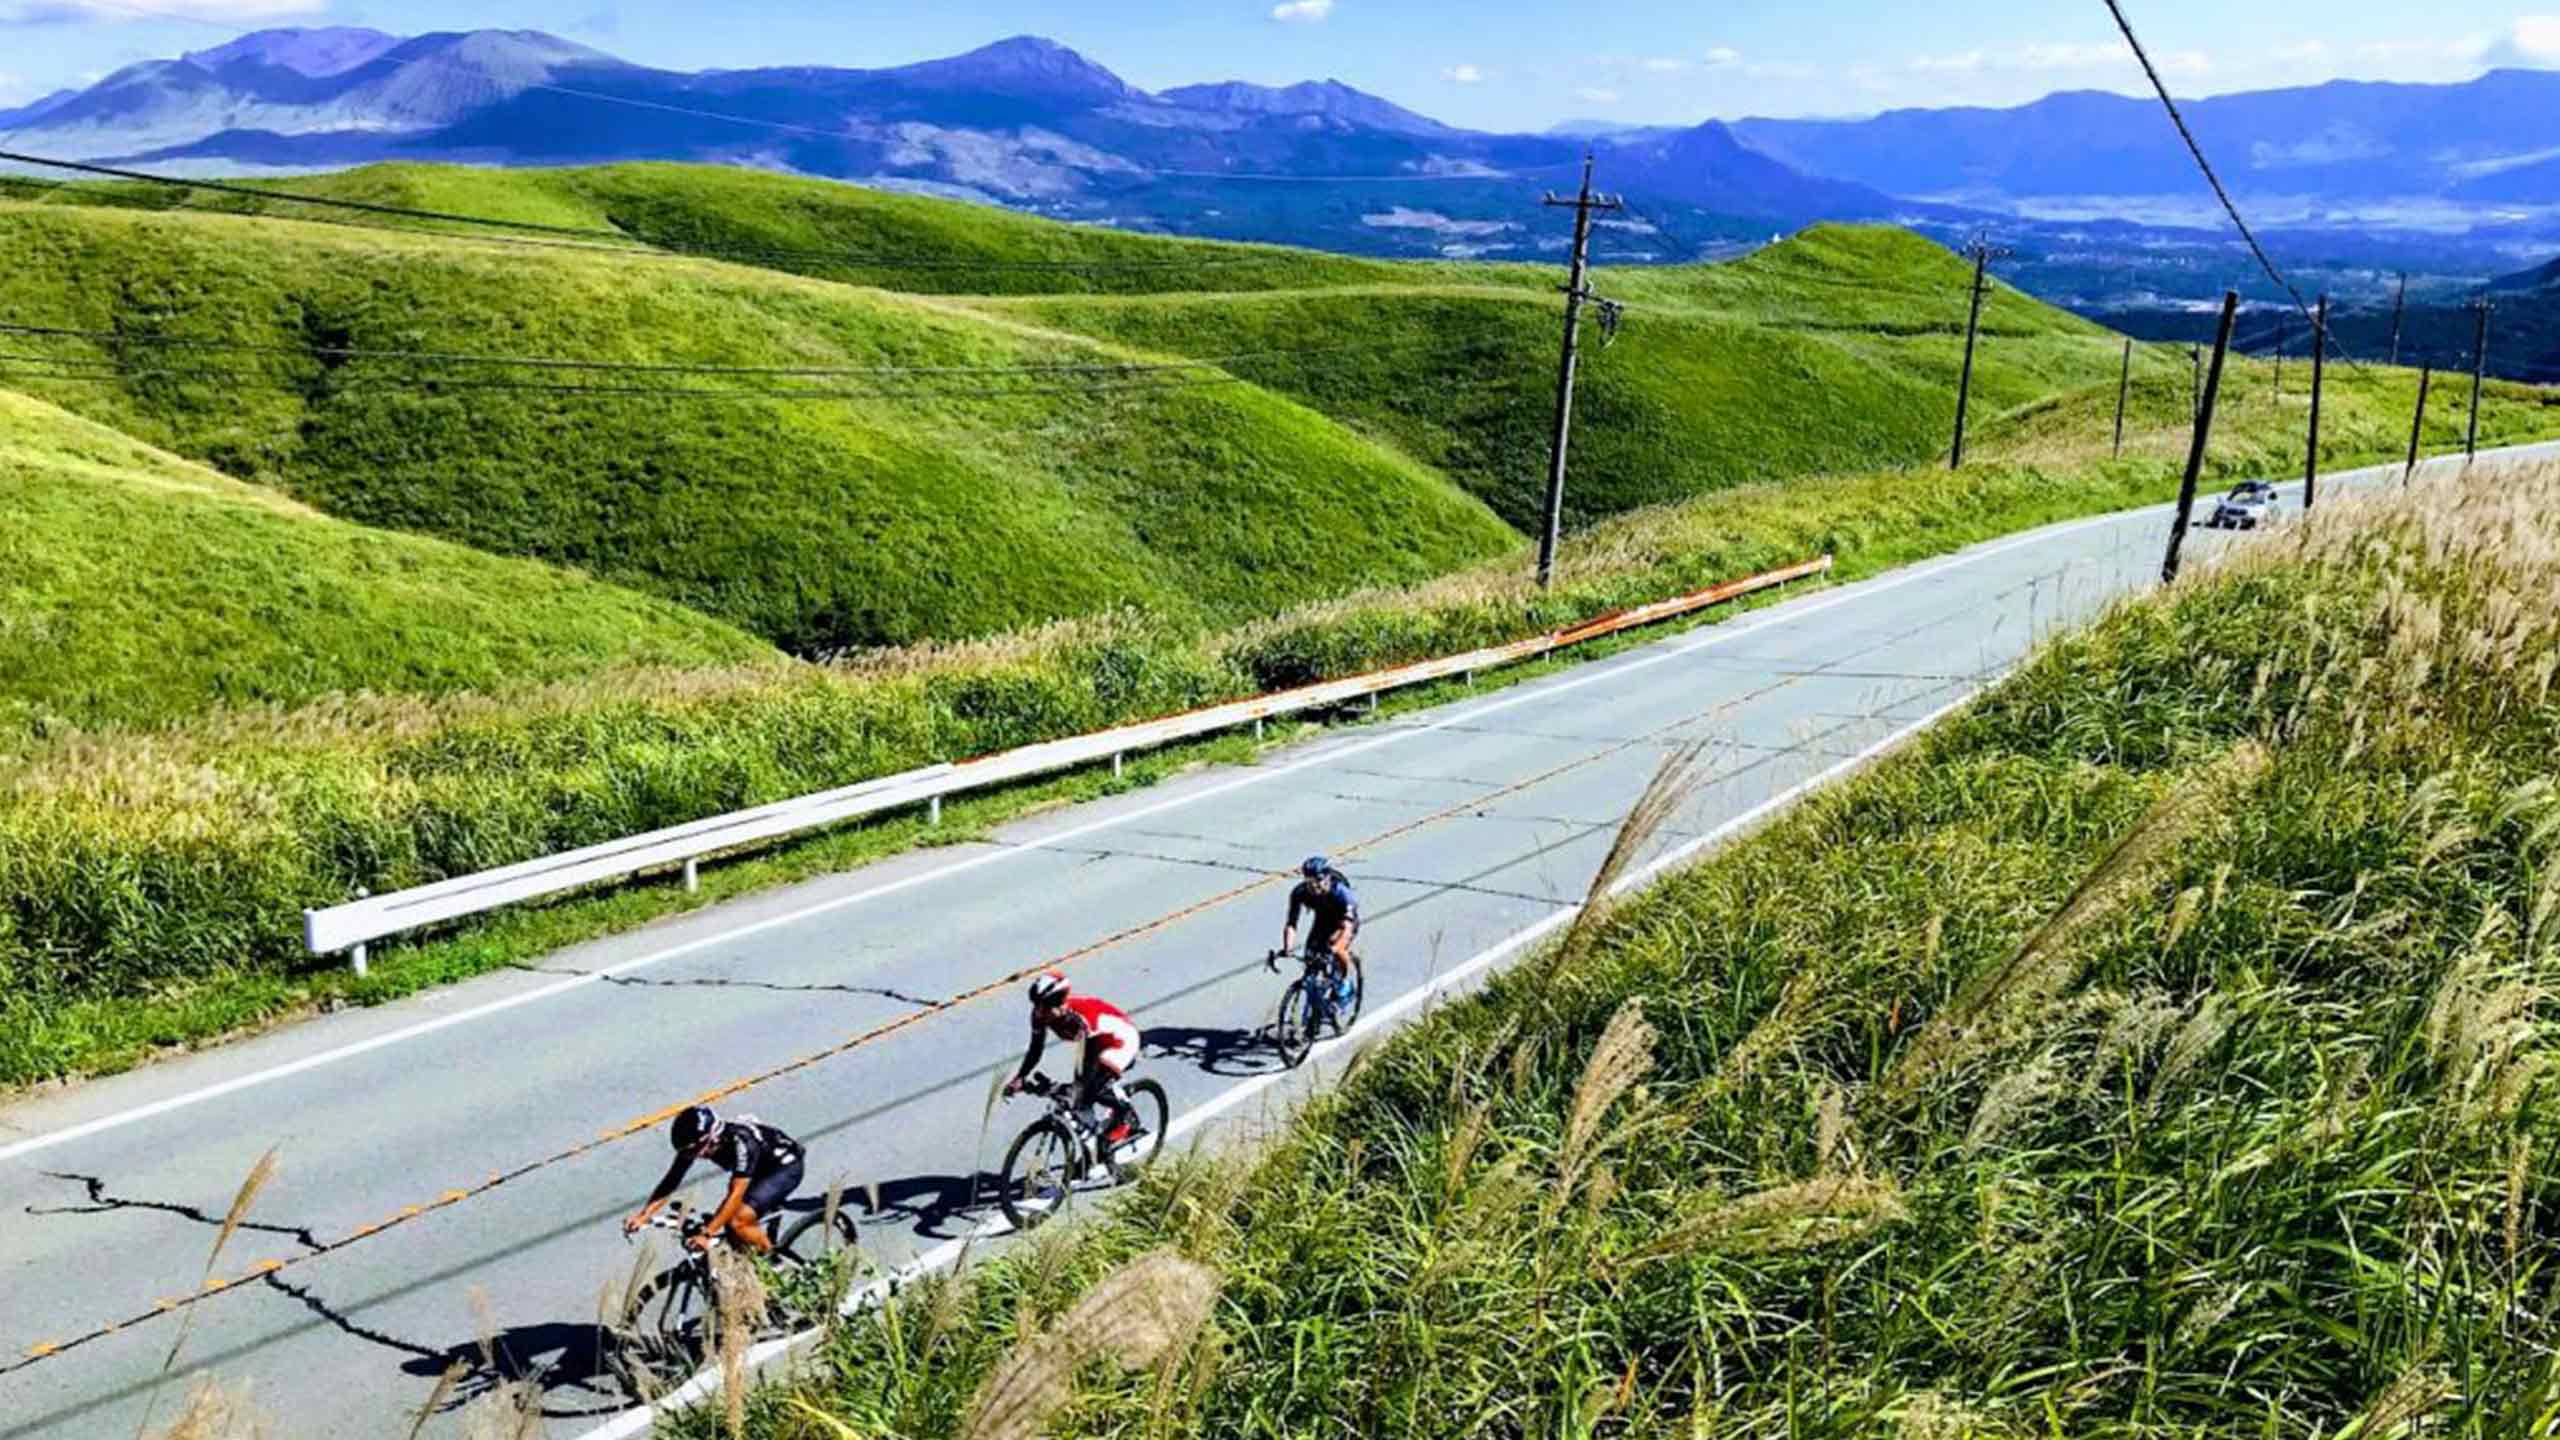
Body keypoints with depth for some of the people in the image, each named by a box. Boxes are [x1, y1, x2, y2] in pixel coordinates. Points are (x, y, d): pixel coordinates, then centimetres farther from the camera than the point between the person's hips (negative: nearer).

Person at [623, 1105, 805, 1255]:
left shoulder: (739, 1141, -37)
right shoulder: (694, 1143, -17)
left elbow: (736, 1194, -41)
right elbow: (671, 1180, -12)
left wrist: (707, 1234, -45)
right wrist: (644, 1214, -24)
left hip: (785, 1167, -8)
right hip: (760, 1169, 8)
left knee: (737, 1222, -22)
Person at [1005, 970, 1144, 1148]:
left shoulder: (1079, 1018, -40)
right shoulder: (1040, 1014, -20)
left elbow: (1091, 1059, -42)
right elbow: (1036, 1049, -8)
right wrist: (1019, 1078, -18)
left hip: (1122, 1038, -8)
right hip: (1096, 1040, 8)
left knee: (1097, 1087, -22)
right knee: (1080, 1094, -2)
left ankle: (1127, 1117, 3)